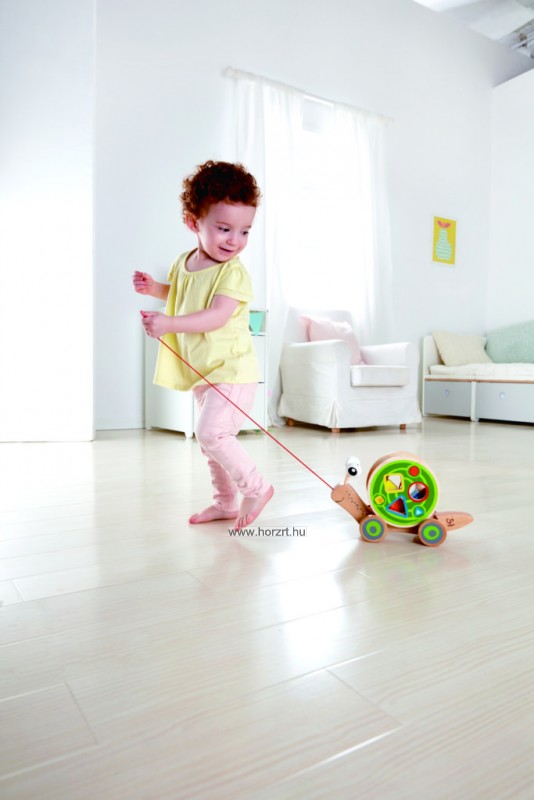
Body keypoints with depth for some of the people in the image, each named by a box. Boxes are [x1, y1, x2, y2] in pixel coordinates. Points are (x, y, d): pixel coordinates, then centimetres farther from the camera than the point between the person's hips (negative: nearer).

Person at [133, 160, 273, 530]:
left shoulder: (233, 272, -16)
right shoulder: (184, 263, 7)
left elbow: (217, 316, -30)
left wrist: (169, 324, -39)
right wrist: (155, 288, 10)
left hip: (231, 370, -8)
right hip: (202, 371, 9)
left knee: (211, 432, -19)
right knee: (212, 438, 15)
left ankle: (256, 488, 0)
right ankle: (226, 502, 31)